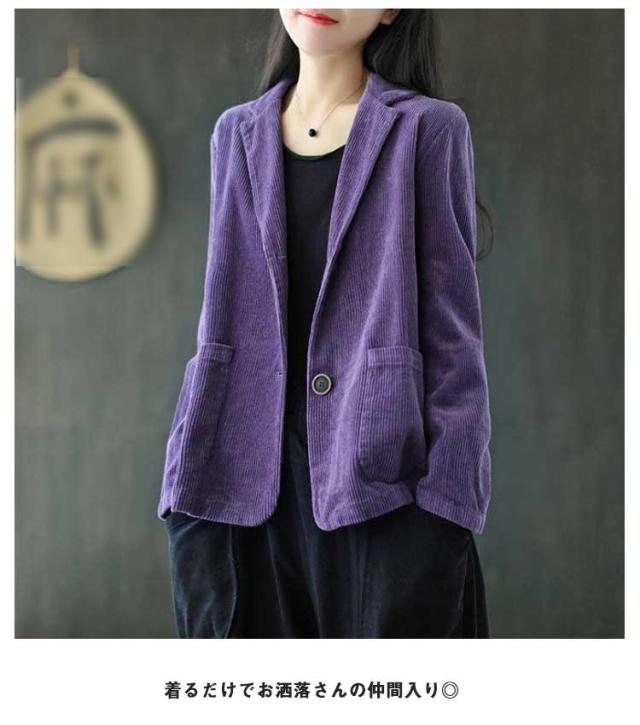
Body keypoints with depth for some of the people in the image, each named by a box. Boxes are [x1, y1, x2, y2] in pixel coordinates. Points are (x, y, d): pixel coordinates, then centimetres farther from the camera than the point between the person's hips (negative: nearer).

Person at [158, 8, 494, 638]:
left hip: (382, 488, -3)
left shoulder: (428, 127, 0)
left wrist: (447, 502, -10)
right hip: (251, 488, 4)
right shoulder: (238, 134, 12)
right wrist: (185, 478, 7)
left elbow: (453, 331, -3)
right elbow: (223, 320, 13)